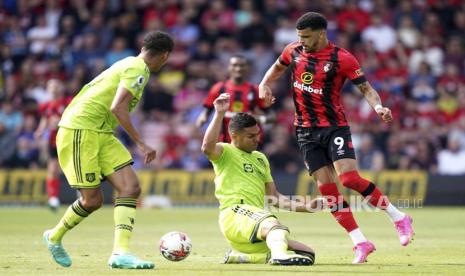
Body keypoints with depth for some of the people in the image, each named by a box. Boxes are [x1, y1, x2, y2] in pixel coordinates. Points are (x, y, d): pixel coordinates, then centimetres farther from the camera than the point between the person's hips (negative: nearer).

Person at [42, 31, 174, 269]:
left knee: (131, 188, -5)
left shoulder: (127, 64, 16)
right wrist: (140, 144, -21)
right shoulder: (138, 70, -13)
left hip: (101, 133, 10)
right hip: (80, 131, -10)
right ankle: (55, 237, 22)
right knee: (92, 200, -4)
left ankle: (120, 253, -12)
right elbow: (117, 108, -24)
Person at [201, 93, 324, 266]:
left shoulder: (260, 158, 27)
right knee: (272, 223, -38)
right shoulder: (225, 152, 5)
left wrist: (305, 206, 16)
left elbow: (274, 197, 27)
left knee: (307, 254, 1)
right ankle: (279, 255, -71)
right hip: (235, 214, -8)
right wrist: (219, 114, -25)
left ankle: (238, 256, 2)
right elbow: (207, 147, -21)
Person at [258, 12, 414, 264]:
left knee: (349, 179, -21)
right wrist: (264, 84, 6)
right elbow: (278, 67, 25)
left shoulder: (342, 58, -11)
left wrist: (378, 107, -29)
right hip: (306, 131, 5)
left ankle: (398, 218, -3)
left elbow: (365, 88, -9)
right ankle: (360, 243, 3)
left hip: (334, 127, -5)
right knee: (327, 188, -3)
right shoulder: (293, 51, 4)